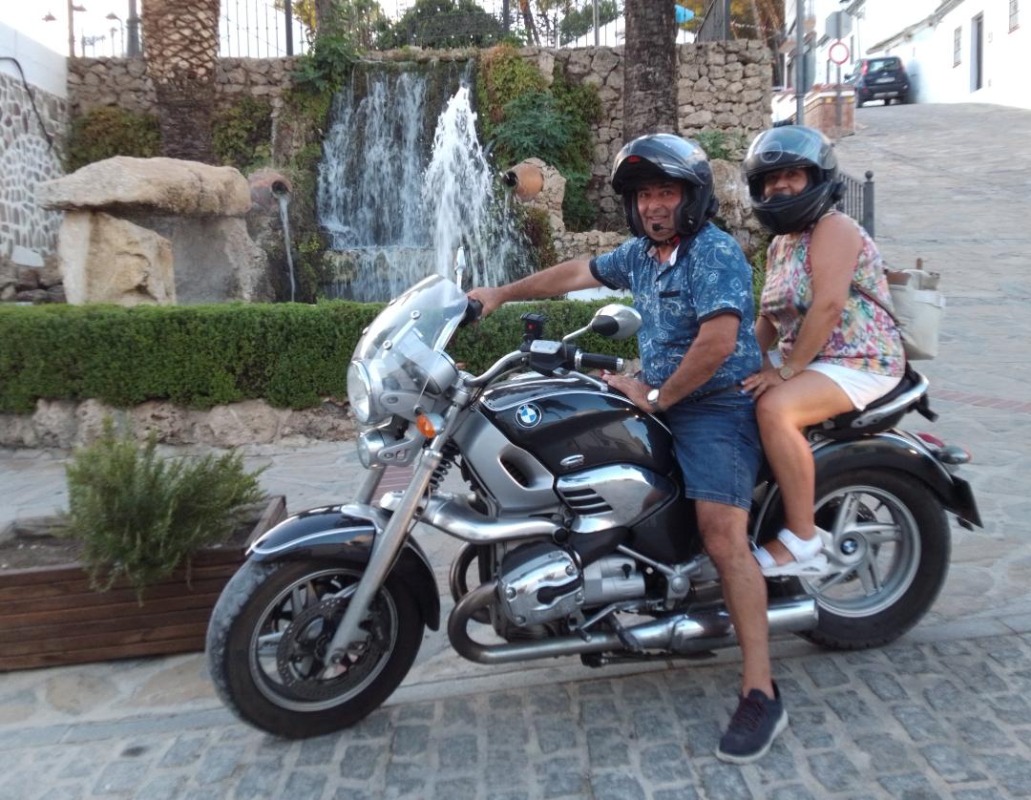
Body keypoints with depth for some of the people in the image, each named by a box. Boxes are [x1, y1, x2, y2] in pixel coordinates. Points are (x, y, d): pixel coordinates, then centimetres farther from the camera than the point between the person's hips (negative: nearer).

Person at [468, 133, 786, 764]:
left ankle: (761, 694, -18)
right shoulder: (641, 252, 15)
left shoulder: (715, 252, -13)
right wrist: (502, 294, 29)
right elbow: (577, 273, 26)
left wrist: (656, 396, -14)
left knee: (724, 536, -22)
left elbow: (718, 340, -24)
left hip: (716, 407, -10)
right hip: (665, 401, 10)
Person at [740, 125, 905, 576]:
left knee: (775, 408, -32)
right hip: (809, 358, 10)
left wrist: (786, 370, -24)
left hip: (860, 362, -10)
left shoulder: (833, 228, -12)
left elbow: (829, 306, -24)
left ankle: (803, 543, -23)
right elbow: (769, 317, 16)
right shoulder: (780, 244, 15)